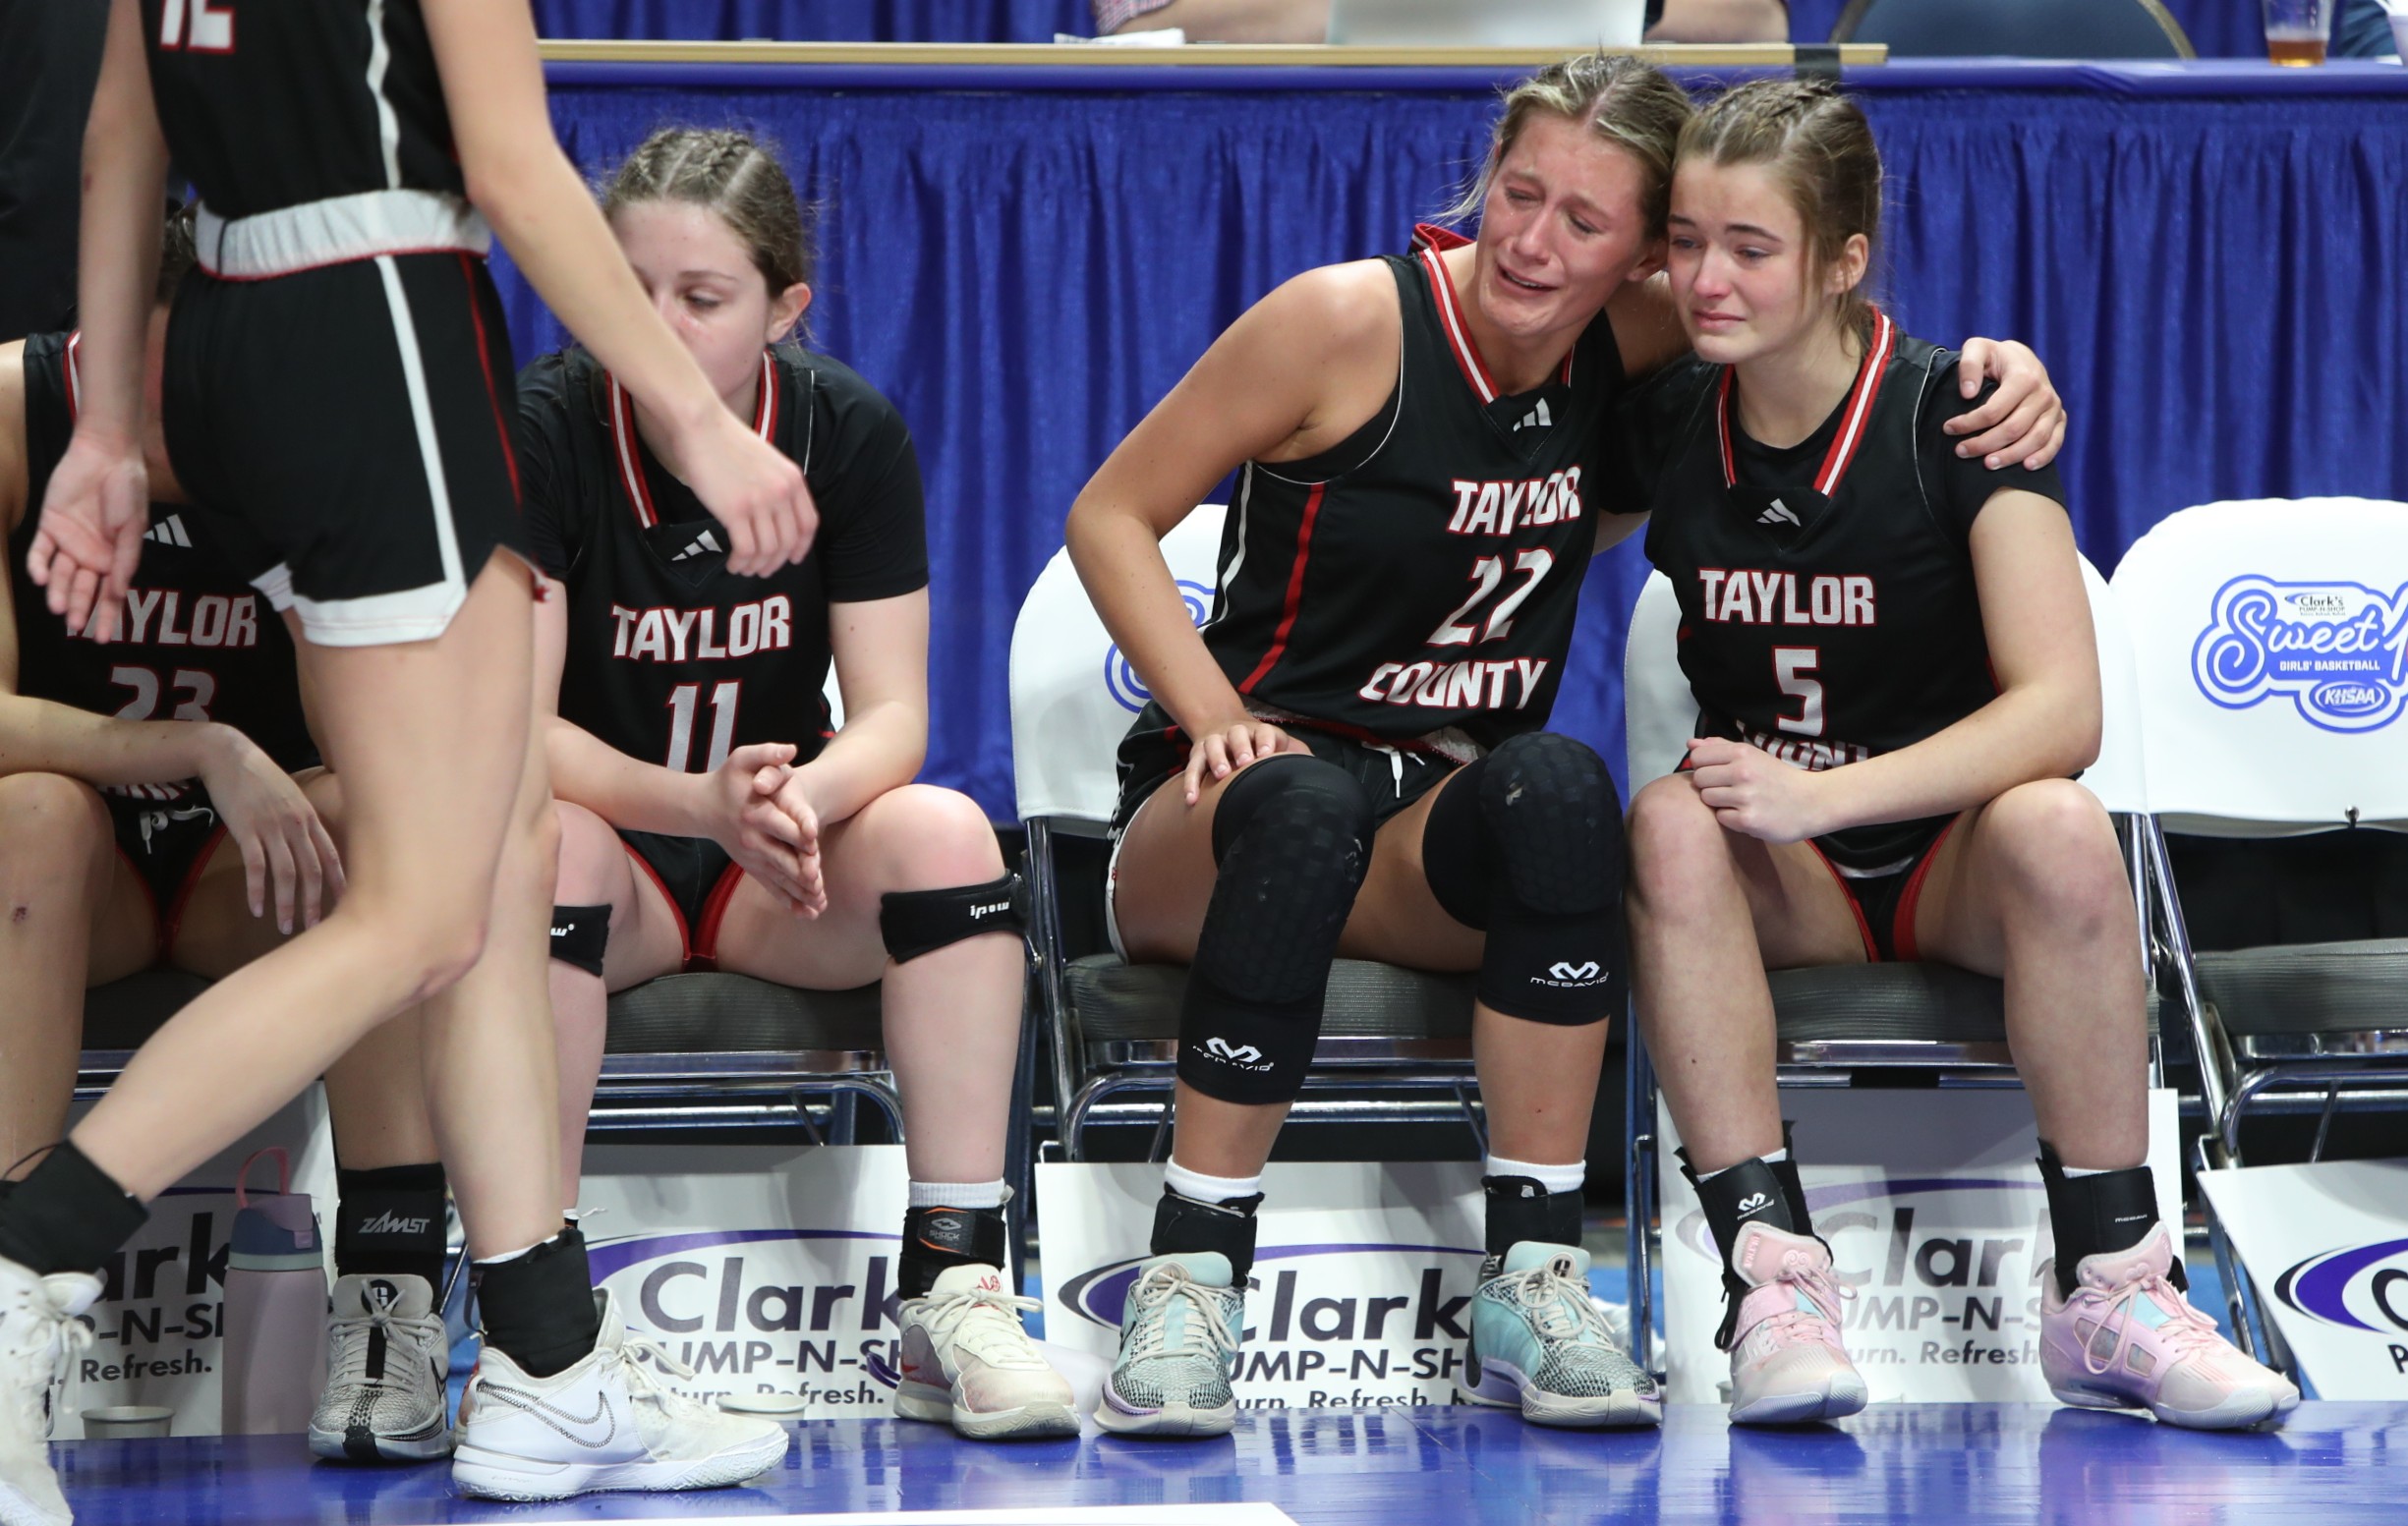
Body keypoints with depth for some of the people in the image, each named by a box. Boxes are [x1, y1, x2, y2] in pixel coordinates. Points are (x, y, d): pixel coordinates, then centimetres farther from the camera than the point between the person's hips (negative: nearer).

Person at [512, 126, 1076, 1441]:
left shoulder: (851, 433, -6)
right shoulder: (542, 431, -14)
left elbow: (892, 719, -10)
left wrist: (800, 801, -34)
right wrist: (701, 804, -37)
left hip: (782, 878, 2)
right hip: (608, 845, -2)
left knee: (945, 832, -27)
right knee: (542, 842, -35)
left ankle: (955, 1293, -28)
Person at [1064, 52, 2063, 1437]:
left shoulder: (1622, 348, 0)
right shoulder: (1351, 322, -12)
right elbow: (1112, 516, -4)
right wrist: (1218, 722, -17)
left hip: (1443, 841, 3)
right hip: (1243, 794, -3)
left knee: (1559, 788, -33)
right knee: (1304, 810, -40)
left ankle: (1534, 1277, -31)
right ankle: (1191, 1272, -32)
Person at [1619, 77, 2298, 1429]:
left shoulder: (1957, 413, -11)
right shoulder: (1667, 427, -1)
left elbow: (2062, 711, -19)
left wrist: (1820, 795, -31)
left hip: (1952, 859, -2)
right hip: (1783, 892, 2)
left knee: (2057, 827, -36)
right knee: (1671, 823, -31)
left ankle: (2108, 1291, -28)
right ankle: (1773, 1276, -36)